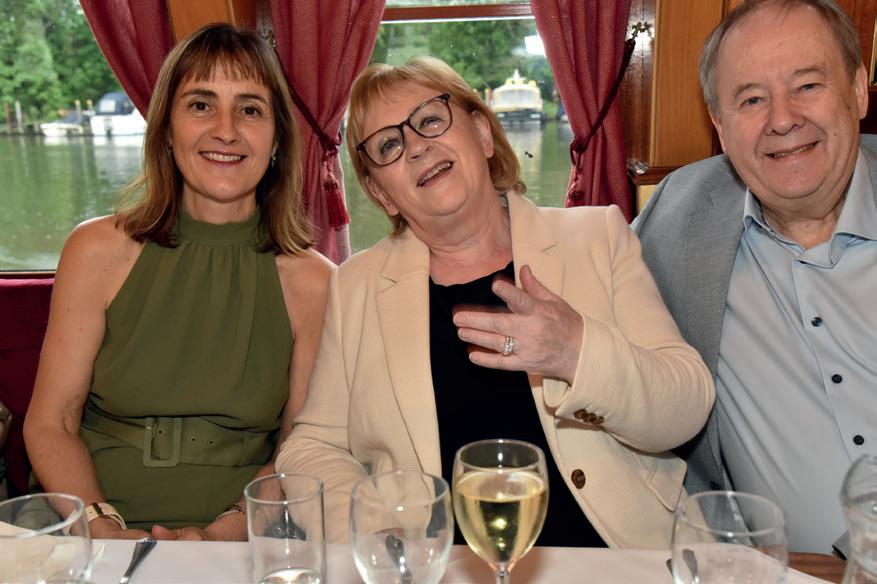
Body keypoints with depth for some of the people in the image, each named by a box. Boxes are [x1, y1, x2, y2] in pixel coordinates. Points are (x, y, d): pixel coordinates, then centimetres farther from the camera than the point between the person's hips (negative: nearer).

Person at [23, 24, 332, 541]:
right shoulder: (99, 251, -1)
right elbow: (50, 425, 2)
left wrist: (222, 534, -12)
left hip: (238, 550, 0)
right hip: (98, 547, 1)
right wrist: (106, 530, -13)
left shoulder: (313, 282, -3)